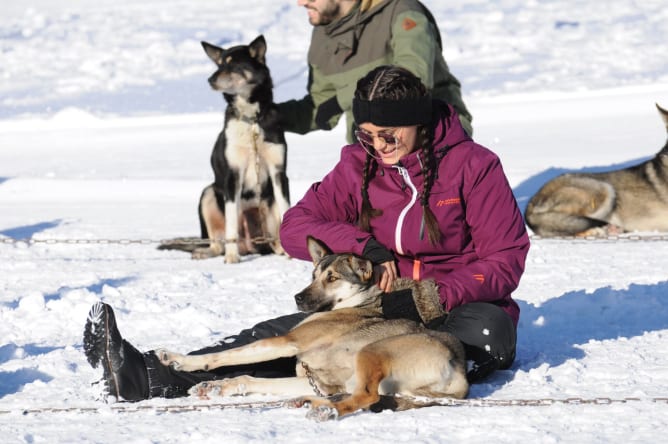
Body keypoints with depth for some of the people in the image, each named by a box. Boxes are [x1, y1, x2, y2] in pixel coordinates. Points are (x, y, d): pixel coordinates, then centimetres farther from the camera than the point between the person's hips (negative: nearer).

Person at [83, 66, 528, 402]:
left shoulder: (474, 165, -9)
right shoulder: (359, 166, 3)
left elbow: (506, 260, -11)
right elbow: (296, 227, -3)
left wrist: (433, 299, -26)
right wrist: (365, 246, -21)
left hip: (457, 306, -2)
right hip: (379, 304, 2)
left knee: (491, 330, -38)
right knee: (290, 332, -22)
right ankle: (147, 376, -38)